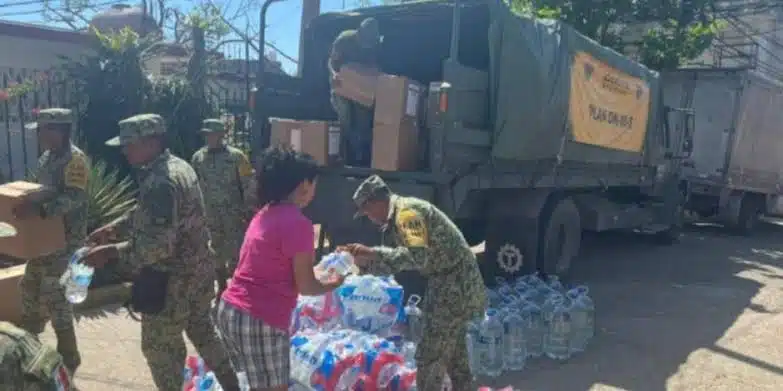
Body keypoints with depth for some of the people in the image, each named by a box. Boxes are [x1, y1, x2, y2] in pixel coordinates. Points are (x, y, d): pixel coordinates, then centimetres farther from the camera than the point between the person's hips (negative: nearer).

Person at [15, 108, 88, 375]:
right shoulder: (47, 157, 11)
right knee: (31, 288, 19)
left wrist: (39, 209, -40)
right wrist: (21, 201, 9)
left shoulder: (74, 159, -18)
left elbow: (74, 198, -29)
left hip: (64, 239, -9)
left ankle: (68, 357, 10)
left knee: (55, 298, -4)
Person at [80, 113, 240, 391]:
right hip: (198, 271, 10)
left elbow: (159, 245, -30)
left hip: (172, 280, -10)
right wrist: (113, 228, 12)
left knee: (160, 347, 9)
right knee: (201, 331, 23)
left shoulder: (160, 183, -25)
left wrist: (110, 252, -22)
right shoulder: (180, 166, 6)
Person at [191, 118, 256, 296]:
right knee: (216, 254, 15)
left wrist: (248, 211, -9)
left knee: (236, 254, -2)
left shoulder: (236, 156, -7)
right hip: (210, 215, 4)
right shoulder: (197, 157, 4)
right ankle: (222, 288, 30)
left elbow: (248, 186, -6)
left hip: (234, 215, -4)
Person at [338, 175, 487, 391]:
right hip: (454, 286, 11)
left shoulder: (407, 211, -19)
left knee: (429, 356, -2)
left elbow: (419, 256, -30)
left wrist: (372, 253, -27)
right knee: (453, 352, 23)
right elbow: (396, 262, 13)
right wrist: (364, 260, 0)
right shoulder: (398, 215, 13)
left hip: (455, 287, -11)